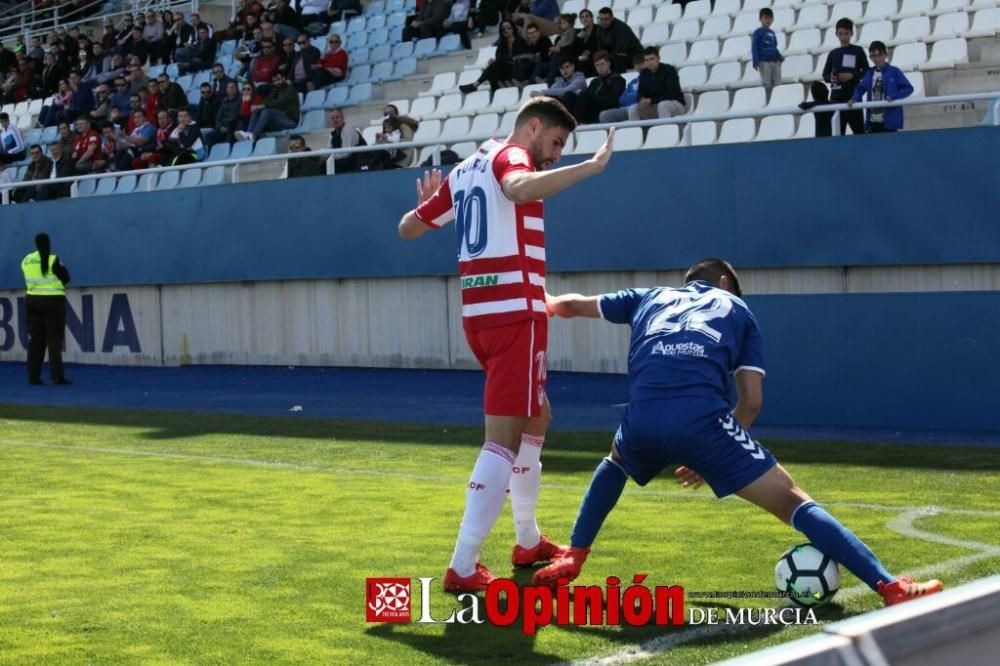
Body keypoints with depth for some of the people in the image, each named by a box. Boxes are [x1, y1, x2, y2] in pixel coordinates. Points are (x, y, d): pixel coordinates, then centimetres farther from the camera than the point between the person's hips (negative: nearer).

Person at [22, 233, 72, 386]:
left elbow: (30, 279, 13)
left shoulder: (26, 260, 5)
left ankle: (33, 377, 7)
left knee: (35, 340, 9)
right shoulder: (53, 260, -11)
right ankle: (57, 377, -7)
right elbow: (66, 278, -3)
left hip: (33, 300, 5)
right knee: (54, 339, -3)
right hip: (53, 301, -5)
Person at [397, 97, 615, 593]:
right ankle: (463, 568, -13)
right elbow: (519, 189, -32)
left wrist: (430, 202, 44)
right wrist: (592, 165, -31)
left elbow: (408, 227, 24)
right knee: (504, 439, -9)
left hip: (479, 315, 9)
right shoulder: (511, 156, -6)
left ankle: (528, 542, 31)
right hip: (515, 314, -9)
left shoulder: (463, 171, 17)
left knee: (536, 418, 25)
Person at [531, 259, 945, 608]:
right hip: (702, 419, -3)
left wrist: (547, 304, 72)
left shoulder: (650, 298, 33)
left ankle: (569, 561, 32)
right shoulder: (737, 308, 28)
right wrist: (712, 458, 30)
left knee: (616, 462, 39)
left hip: (643, 421, 3)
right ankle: (891, 588, -8)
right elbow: (751, 401, 19)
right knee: (792, 502, 3)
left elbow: (573, 305, 49)